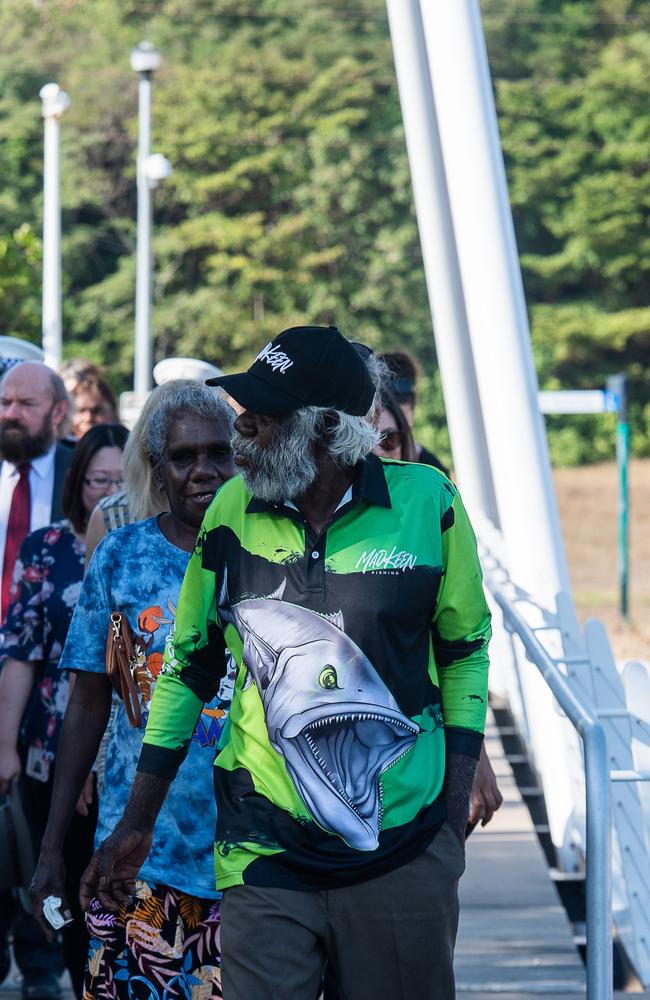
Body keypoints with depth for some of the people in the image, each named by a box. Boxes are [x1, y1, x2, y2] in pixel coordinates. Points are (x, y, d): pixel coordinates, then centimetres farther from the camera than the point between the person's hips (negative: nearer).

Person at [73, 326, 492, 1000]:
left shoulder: (425, 502, -5)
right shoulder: (231, 513, 0)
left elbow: (465, 651, 7)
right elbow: (186, 667, 10)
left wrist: (455, 812, 0)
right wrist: (135, 826, 10)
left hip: (405, 860, -1)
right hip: (265, 853, 1)